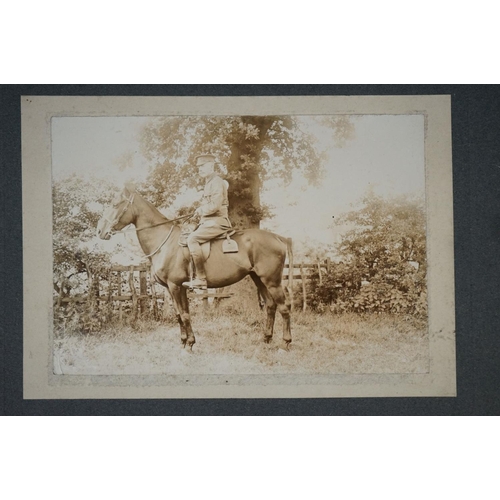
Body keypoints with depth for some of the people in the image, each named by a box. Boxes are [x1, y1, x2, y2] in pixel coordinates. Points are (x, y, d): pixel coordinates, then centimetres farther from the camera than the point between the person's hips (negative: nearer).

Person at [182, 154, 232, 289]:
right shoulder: (209, 183, 21)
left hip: (217, 222, -11)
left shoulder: (217, 182, -10)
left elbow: (214, 206, -21)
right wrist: (200, 211, 7)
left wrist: (201, 210, -7)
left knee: (192, 239, -24)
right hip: (209, 222, 11)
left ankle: (201, 279, -27)